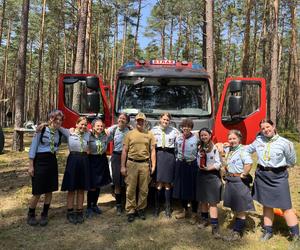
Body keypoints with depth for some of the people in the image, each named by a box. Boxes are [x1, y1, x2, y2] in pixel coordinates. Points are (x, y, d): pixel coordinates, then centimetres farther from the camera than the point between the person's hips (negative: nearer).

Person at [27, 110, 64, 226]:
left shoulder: (59, 133, 5)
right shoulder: (42, 130, -9)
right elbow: (33, 147, -7)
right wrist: (31, 165, -9)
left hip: (52, 161, 5)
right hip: (40, 161, -5)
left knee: (49, 190, 9)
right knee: (37, 192, 1)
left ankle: (44, 215, 26)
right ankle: (31, 215, 22)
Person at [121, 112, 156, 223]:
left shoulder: (149, 134, 7)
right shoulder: (129, 134, 5)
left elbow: (152, 151, 6)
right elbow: (124, 151, 4)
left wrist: (153, 165, -1)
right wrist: (122, 166, -1)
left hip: (145, 164, 1)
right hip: (132, 164, -1)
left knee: (144, 189, 9)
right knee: (131, 189, 4)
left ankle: (141, 209, 25)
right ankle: (130, 211, 16)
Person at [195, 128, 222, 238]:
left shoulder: (214, 148, -10)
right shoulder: (200, 148, 10)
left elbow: (218, 164, -11)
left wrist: (208, 168, -21)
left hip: (212, 176, -6)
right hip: (201, 175, 6)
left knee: (212, 201, -7)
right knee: (203, 199, 15)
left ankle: (214, 226, -5)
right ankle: (204, 219, 31)